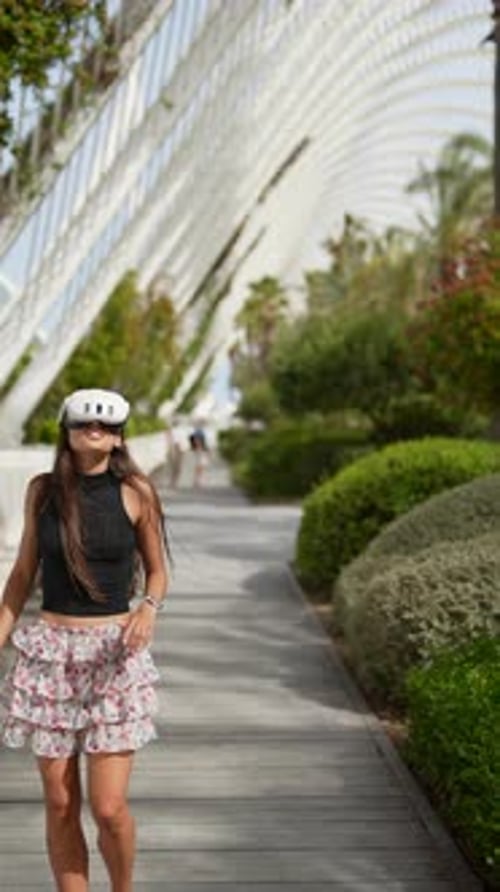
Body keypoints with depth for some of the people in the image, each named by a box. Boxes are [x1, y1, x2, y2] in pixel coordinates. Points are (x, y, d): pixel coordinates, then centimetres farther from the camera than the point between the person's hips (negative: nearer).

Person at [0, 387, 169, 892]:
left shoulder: (136, 492, -3)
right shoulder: (43, 490, 2)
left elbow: (157, 570, 8)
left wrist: (149, 607, -13)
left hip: (114, 655, -2)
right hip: (49, 653, 2)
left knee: (108, 807, -6)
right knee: (60, 803, 5)